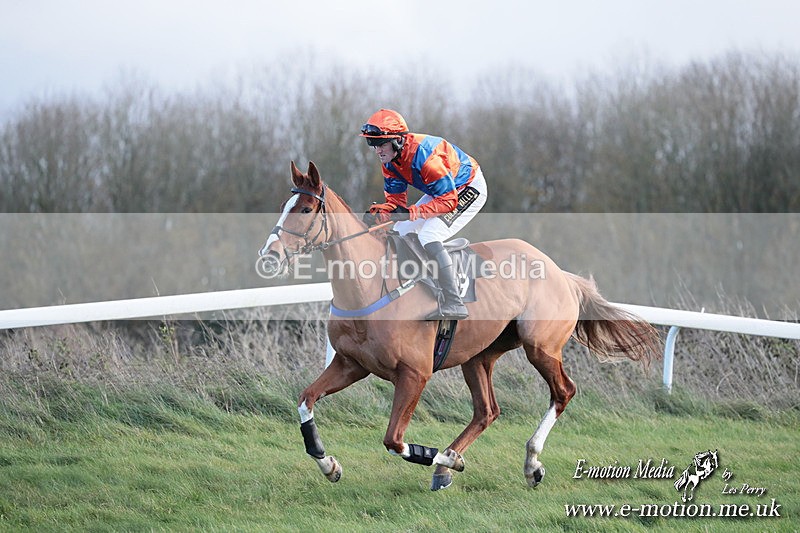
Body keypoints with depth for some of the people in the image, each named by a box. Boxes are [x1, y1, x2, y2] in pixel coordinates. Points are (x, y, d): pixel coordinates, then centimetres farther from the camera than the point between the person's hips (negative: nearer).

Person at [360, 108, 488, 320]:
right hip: (442, 190, 10)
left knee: (428, 237, -26)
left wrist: (417, 211, -47)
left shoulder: (424, 156, -35)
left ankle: (453, 304, -29)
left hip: (469, 189, -10)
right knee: (400, 232, 9)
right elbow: (396, 198, -3)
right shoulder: (389, 160, -8)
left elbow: (448, 201, -33)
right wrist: (383, 210, -26)